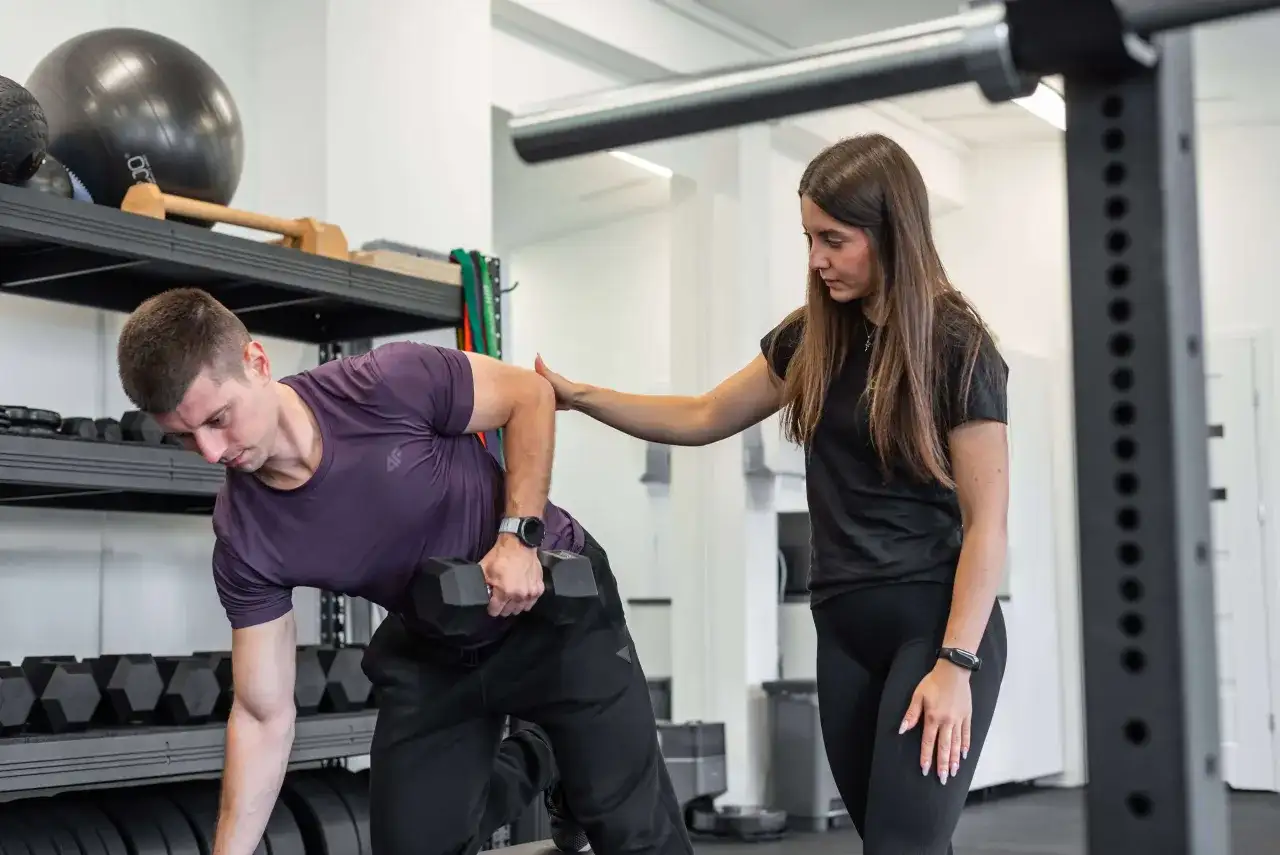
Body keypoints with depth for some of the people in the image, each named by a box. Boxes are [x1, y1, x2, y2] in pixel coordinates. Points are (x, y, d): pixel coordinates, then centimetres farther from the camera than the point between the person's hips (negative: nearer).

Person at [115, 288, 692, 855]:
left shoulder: (387, 385, -29)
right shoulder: (243, 540, -18)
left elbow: (530, 395, -13)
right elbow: (264, 717, -11)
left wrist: (518, 535, -23)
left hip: (556, 597, -3)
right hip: (432, 653, 4)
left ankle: (576, 775, 29)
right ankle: (535, 763, 30)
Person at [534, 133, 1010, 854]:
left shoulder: (956, 346, -10)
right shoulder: (812, 339, 8)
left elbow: (986, 523, -11)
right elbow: (702, 419, 17)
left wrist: (956, 664, -16)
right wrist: (577, 396, 7)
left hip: (938, 624, -6)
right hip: (844, 628, 6)